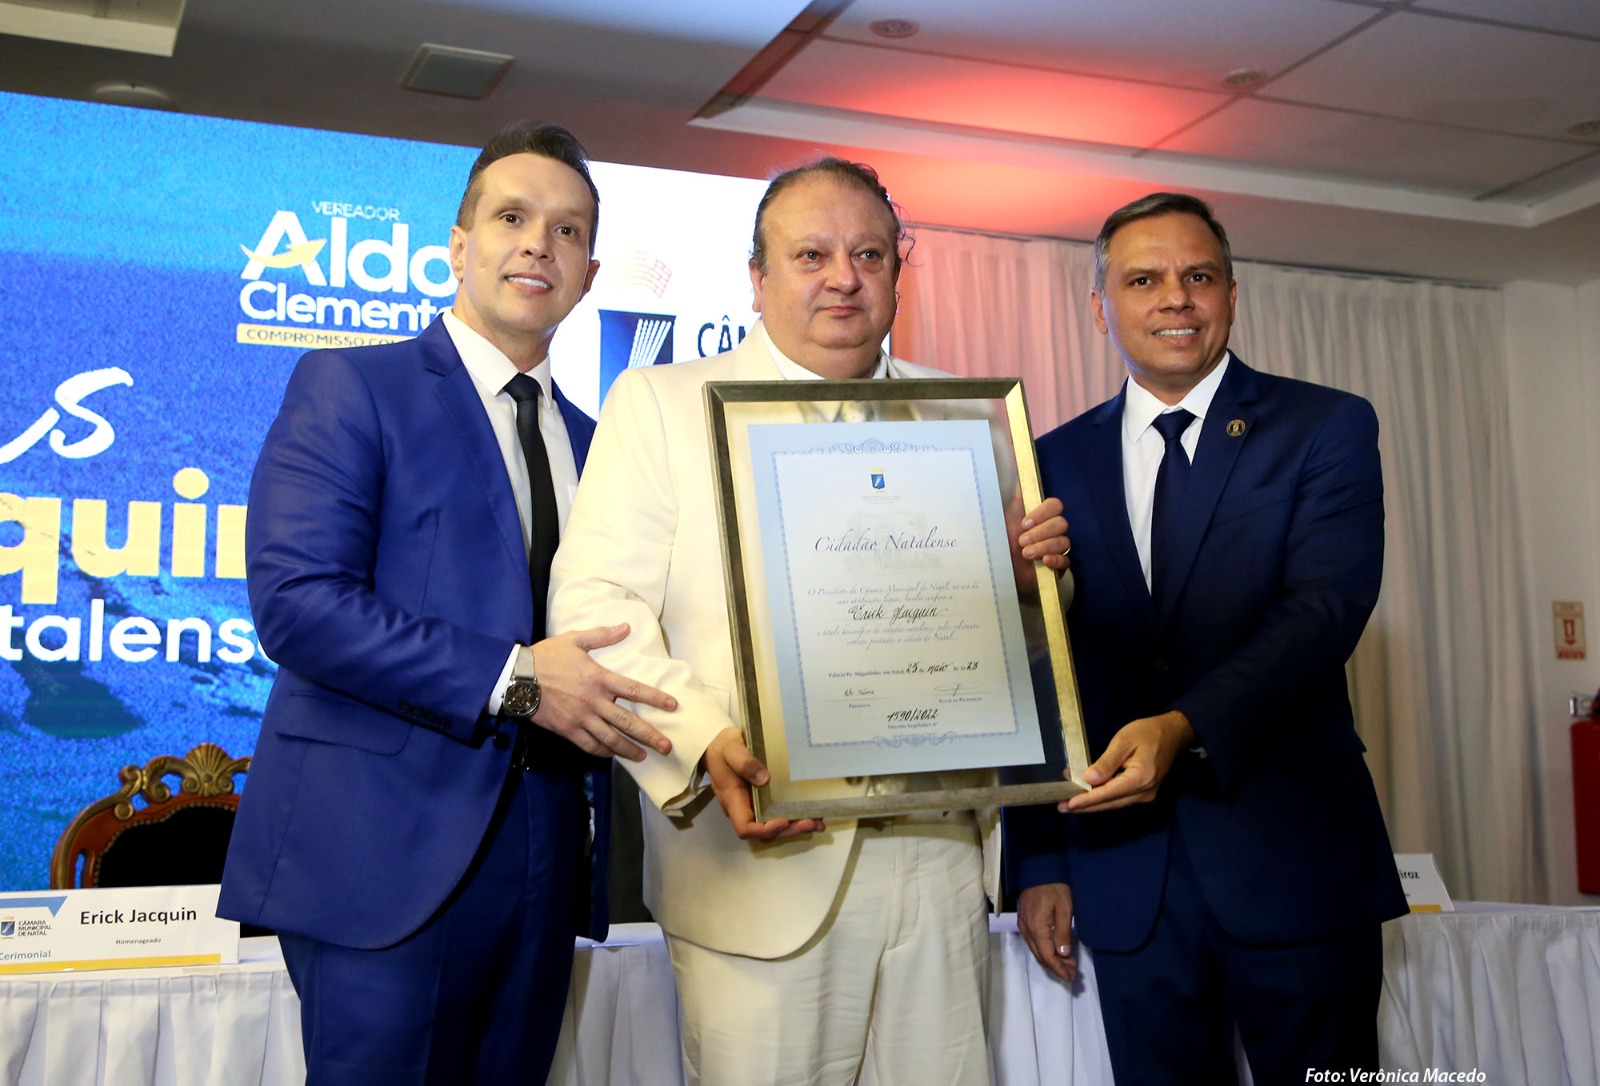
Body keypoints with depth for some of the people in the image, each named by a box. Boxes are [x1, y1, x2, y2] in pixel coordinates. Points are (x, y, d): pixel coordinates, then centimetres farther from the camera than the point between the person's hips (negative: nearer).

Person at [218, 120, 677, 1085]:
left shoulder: (590, 441, 18)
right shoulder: (350, 387, -2)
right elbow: (296, 600, -14)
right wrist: (510, 680, -19)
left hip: (544, 853, 6)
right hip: (387, 845, -6)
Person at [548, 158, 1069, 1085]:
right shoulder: (659, 403, 4)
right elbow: (596, 603, -7)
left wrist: (1030, 568, -6)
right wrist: (701, 743, -23)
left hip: (939, 859, 4)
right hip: (761, 861, -3)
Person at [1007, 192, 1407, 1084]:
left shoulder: (1327, 429, 1)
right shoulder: (1060, 461, 8)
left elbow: (1327, 609, -13)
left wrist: (1184, 727, -28)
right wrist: (1039, 863, 4)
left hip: (1294, 861, -2)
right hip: (1123, 870, 2)